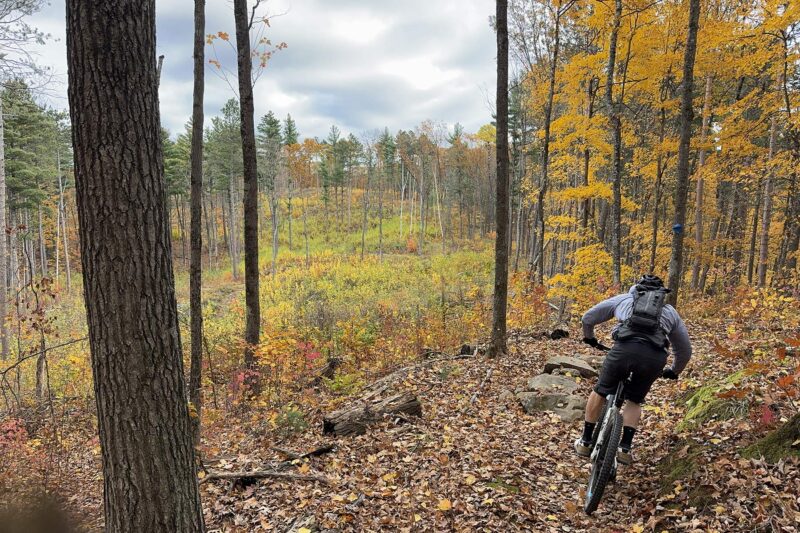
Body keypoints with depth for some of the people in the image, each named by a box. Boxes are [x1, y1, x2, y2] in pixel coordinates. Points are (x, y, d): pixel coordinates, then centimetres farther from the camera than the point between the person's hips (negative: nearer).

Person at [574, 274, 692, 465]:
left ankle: (585, 442, 28)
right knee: (635, 401, 26)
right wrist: (674, 372, 56)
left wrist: (589, 338, 51)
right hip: (655, 356, 2)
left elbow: (588, 318, 32)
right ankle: (625, 448, 16)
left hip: (624, 348, -1)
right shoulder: (670, 311, 33)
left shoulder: (623, 299, 30)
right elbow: (685, 350, 39)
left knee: (600, 392, 21)